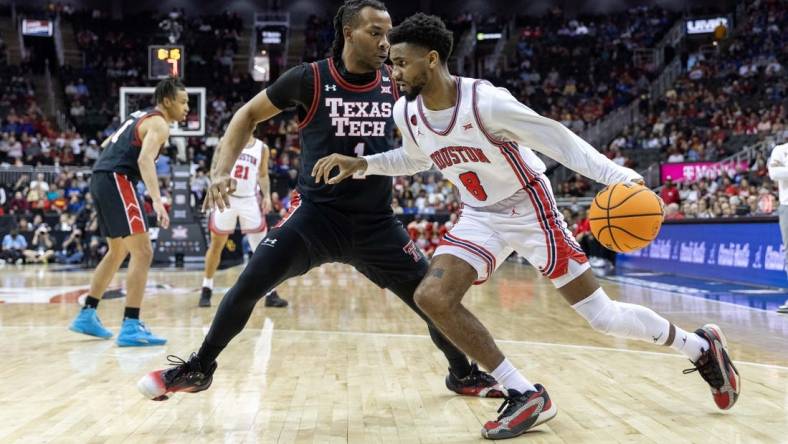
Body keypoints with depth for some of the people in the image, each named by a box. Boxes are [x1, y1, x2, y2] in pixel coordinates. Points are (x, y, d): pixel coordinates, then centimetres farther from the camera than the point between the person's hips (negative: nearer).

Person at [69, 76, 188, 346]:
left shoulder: (140, 117, 22)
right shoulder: (159, 123, -7)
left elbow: (106, 145, 32)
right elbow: (145, 159, -26)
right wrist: (157, 201, -35)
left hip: (101, 178, 10)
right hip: (116, 180, -10)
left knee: (118, 252, 22)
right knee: (142, 253, -12)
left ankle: (87, 315, 28)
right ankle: (130, 328, -17)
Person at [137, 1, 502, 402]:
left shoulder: (395, 84, -1)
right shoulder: (309, 79, -9)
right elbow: (249, 115, 4)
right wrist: (223, 171, -7)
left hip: (376, 223, 2)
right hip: (315, 212, -2)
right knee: (247, 286, -13)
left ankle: (463, 373, 28)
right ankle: (199, 368, 10)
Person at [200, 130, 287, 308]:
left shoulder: (262, 148, 5)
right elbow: (214, 169, 0)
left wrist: (267, 195, -1)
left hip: (249, 200, 1)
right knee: (216, 245, 7)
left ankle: (271, 294, 2)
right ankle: (206, 290, 21)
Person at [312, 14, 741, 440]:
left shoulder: (486, 102, -27)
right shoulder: (406, 112, -7)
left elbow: (556, 138, -23)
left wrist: (620, 176, -33)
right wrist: (362, 164, 1)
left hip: (530, 211, -6)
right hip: (479, 218, 6)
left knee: (601, 315, -4)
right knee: (432, 297, -16)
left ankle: (702, 348, 23)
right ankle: (526, 395, -8)